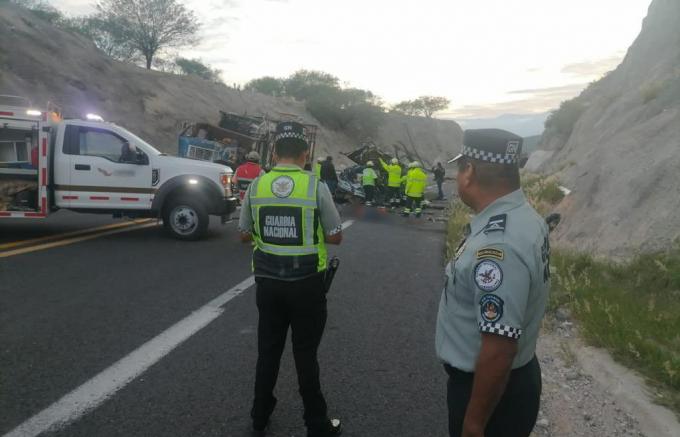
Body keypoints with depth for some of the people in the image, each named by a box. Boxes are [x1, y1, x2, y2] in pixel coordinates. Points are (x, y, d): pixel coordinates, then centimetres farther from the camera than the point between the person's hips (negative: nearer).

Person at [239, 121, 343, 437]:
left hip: (267, 281, 3)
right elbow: (335, 237, -6)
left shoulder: (256, 186, -3)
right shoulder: (316, 187, -12)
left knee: (268, 351, 17)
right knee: (305, 354, 10)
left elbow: (245, 234, 7)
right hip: (306, 283, -3)